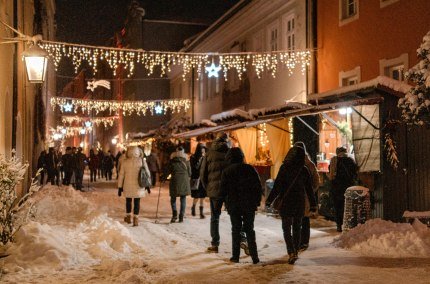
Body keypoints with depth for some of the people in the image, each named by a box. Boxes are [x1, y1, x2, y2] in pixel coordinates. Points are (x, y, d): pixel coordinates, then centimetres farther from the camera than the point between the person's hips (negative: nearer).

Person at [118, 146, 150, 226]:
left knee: (128, 201, 19)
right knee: (137, 202, 5)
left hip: (128, 186, 1)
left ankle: (128, 217, 30)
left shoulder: (125, 162, -3)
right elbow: (147, 173, 1)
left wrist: (120, 187, 7)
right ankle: (135, 219, 3)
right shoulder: (142, 161, -4)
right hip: (138, 186, -1)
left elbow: (121, 175, 1)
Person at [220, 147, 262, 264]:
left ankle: (235, 256, 7)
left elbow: (223, 190, -2)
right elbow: (258, 187, 0)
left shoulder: (226, 172, -3)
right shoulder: (250, 169, -1)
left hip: (233, 206, -1)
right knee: (250, 230, 8)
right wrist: (257, 201, 8)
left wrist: (227, 203, 10)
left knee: (236, 230, 8)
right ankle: (254, 256, 4)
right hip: (249, 205, 1)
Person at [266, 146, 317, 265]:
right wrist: (313, 204, 12)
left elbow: (277, 186, -12)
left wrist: (269, 199, -4)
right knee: (296, 228, 16)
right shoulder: (304, 170, -1)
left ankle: (291, 252, -11)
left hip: (287, 202, -3)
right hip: (300, 203, 3)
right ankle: (295, 252, 23)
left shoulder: (284, 168, -12)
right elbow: (309, 189, 4)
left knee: (287, 228, 2)